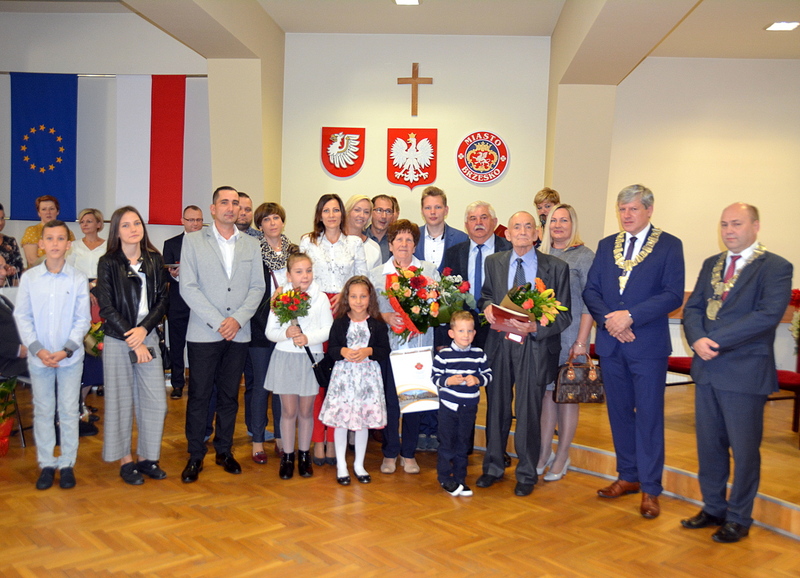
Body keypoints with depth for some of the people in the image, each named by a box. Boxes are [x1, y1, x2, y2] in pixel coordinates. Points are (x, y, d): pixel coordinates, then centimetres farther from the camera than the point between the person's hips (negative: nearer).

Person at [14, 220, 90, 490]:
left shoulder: (78, 279, -5)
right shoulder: (29, 278, -2)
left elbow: (83, 319, -2)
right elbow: (22, 316, 1)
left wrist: (66, 350, -12)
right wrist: (37, 349, -9)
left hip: (70, 357, -1)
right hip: (39, 357, 1)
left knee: (69, 411, 6)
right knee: (43, 411, 9)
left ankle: (67, 464, 18)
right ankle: (46, 464, 21)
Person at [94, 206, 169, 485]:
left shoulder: (154, 260, 6)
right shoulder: (108, 263, -2)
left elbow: (161, 300, 4)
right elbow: (106, 307, -6)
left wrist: (144, 329, -12)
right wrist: (132, 341, -11)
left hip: (148, 337, 3)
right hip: (118, 341, -3)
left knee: (155, 401, 1)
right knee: (121, 401, 4)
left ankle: (147, 457, 17)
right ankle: (125, 461, 17)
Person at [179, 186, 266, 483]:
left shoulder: (251, 244, 11)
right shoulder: (193, 241, 3)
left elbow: (257, 287, 6)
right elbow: (188, 287, -5)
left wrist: (238, 319, -8)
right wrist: (217, 322, -12)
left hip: (238, 333, 2)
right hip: (204, 333, -2)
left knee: (229, 395, 9)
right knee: (199, 395, 2)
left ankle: (224, 450, 23)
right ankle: (195, 456, 13)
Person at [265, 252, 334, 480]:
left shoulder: (321, 298, -3)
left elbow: (328, 330, -6)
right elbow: (270, 331, -1)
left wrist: (308, 337, -21)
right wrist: (286, 334, -20)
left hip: (311, 359, 0)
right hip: (285, 359, 0)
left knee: (306, 411, 10)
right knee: (289, 411, 8)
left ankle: (304, 455, 25)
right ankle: (288, 456, 21)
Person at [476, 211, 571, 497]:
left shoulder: (556, 267, -3)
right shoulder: (493, 262, 8)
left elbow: (564, 314, -5)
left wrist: (535, 328, -21)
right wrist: (487, 307, -5)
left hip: (535, 347, -3)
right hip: (499, 343, 3)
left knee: (528, 411, 3)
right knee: (496, 407, 13)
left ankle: (526, 474, 22)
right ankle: (493, 467, 32)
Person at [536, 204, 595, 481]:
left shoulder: (583, 256, -4)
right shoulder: (541, 255, 10)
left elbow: (589, 302, -7)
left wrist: (581, 342, -12)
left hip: (569, 335, -4)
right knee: (546, 391, 9)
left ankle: (562, 458, 13)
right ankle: (544, 453, 18)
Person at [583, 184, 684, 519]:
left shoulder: (669, 245, -1)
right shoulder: (606, 246, 12)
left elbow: (673, 295, -10)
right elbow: (590, 290, 7)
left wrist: (630, 316, -19)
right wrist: (609, 319, -11)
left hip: (648, 344, -4)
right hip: (610, 344, 5)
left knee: (649, 416, 0)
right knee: (619, 412, 12)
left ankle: (650, 488, 8)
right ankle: (628, 476, 26)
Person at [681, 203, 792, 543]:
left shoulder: (775, 268, -7)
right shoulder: (711, 265, 13)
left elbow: (769, 314, -19)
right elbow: (692, 308, 8)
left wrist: (716, 340, -21)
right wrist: (697, 339, -13)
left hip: (745, 373, -6)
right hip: (707, 368, 6)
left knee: (744, 449, 6)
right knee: (709, 445, 14)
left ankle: (739, 519, 21)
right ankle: (713, 509, 29)